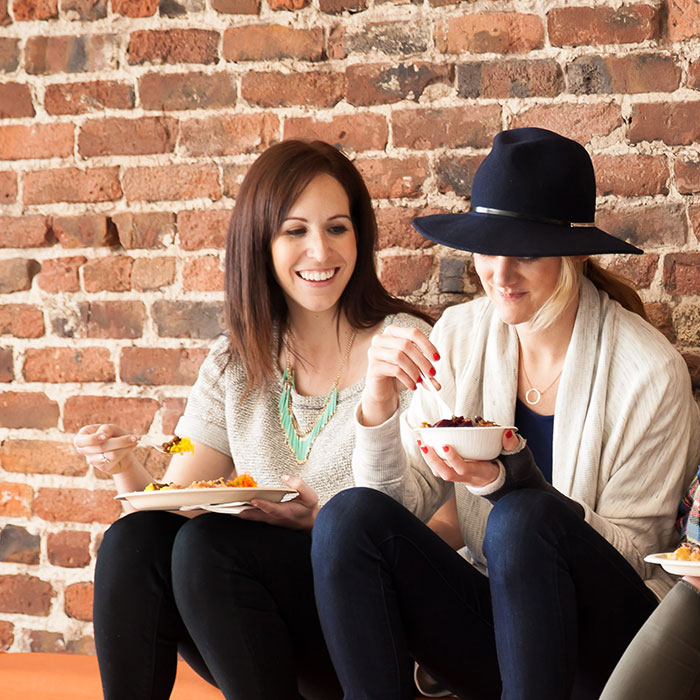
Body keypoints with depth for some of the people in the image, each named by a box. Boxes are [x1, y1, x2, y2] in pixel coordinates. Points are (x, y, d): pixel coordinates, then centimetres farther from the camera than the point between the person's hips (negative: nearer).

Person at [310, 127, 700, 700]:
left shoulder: (650, 371, -13)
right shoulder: (461, 335, 2)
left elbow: (632, 553, -10)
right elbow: (400, 504, -1)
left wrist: (512, 482, -25)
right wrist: (379, 405, -20)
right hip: (489, 623, 4)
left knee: (522, 521, -33)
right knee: (351, 515, -20)